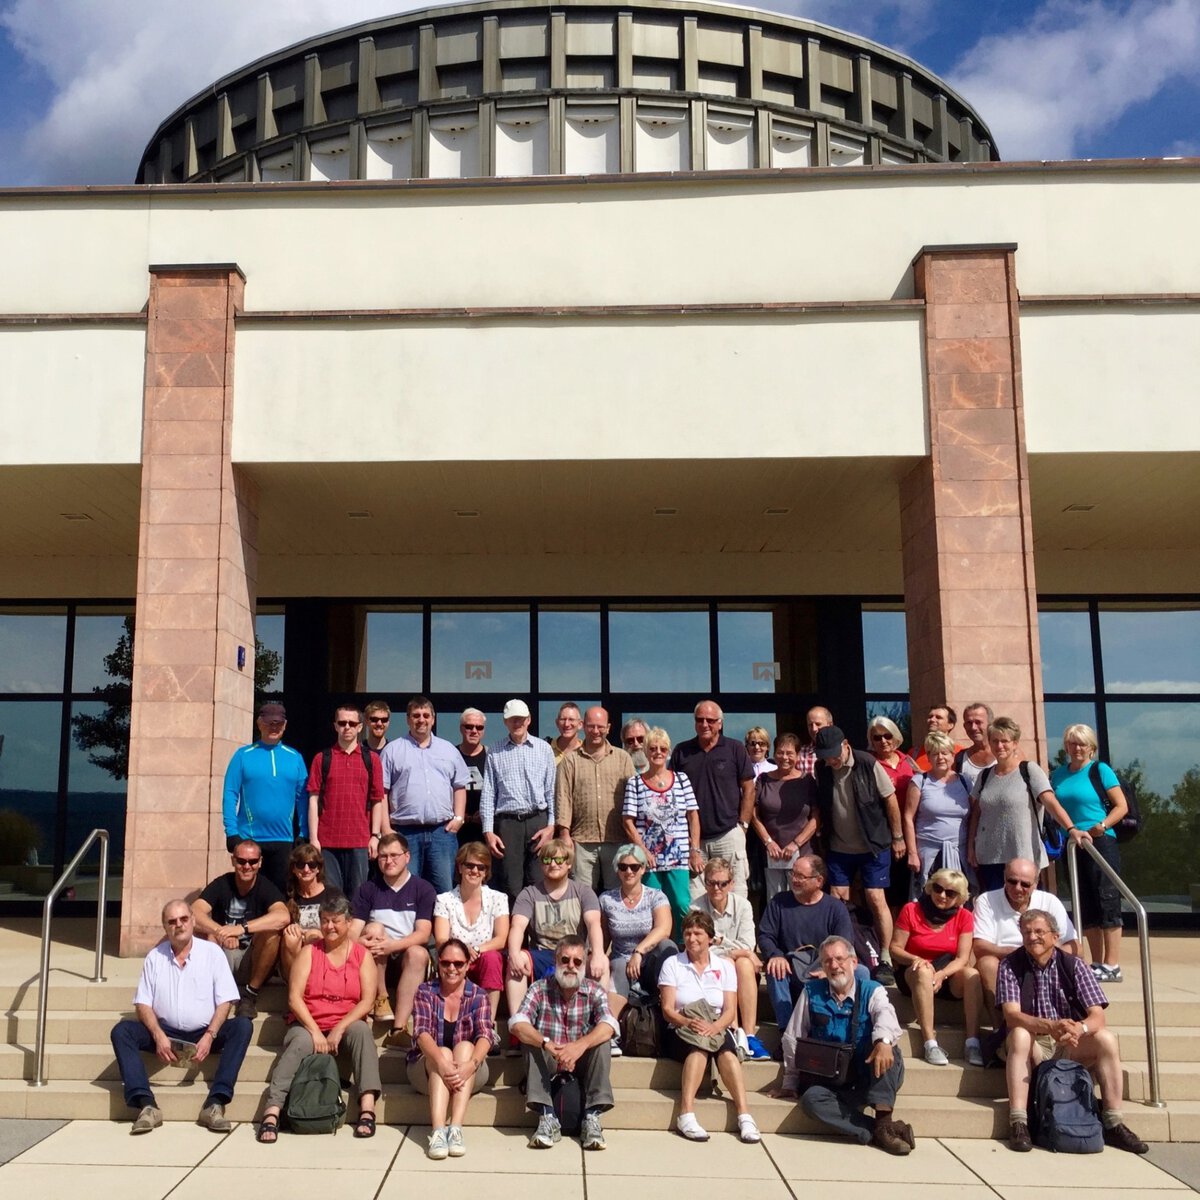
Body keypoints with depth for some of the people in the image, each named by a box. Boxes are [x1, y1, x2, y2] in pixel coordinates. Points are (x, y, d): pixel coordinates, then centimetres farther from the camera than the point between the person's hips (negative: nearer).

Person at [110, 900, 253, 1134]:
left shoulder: (212, 952, 1)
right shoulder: (155, 957, 7)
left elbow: (225, 1001, -3)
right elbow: (143, 1003, 2)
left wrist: (209, 1036, -18)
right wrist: (158, 1036, -16)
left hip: (204, 1033, -1)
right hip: (166, 1033, 2)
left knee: (243, 1025, -28)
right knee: (122, 1030, -21)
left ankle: (215, 1104, -33)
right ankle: (147, 1104, -30)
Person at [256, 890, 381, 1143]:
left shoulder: (362, 955, 6)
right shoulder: (309, 952, 6)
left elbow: (367, 1000, -5)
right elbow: (294, 998, -4)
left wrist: (339, 1029, -17)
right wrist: (315, 1031, -17)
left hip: (345, 1029, 0)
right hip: (307, 1026, 0)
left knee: (361, 1030, -32)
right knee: (300, 1042, -34)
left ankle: (367, 1108, -38)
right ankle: (271, 1112, -40)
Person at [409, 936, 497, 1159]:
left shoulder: (478, 996, 0)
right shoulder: (425, 992, 0)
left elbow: (485, 1035, -16)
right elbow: (421, 1032, -16)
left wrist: (470, 1065, -37)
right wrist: (441, 1062, -36)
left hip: (470, 1075, 0)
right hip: (427, 1071, 0)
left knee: (465, 1047, -29)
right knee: (443, 1052, -31)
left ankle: (456, 1128, -42)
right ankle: (438, 1131, -48)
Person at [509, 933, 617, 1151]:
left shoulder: (594, 991, -6)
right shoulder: (540, 989, -7)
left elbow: (608, 1026, -25)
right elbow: (517, 1023, -23)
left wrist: (581, 1045, -45)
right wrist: (546, 1044, -42)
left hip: (582, 1064, 0)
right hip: (547, 1065, 0)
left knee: (602, 1043, -26)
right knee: (532, 1043, -27)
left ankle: (592, 1119, -26)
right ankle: (547, 1118, -30)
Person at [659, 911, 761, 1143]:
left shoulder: (725, 966, 10)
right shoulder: (672, 964, 6)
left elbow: (730, 1011, 0)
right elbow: (667, 1010, -3)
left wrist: (714, 1027, -22)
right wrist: (688, 1023, -24)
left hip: (716, 1030, 1)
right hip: (681, 1033, -1)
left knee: (726, 1051, -34)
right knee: (699, 1046, -36)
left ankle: (744, 1115, -40)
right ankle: (687, 1115, -43)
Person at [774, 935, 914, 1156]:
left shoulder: (872, 991, 2)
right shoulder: (812, 992, 7)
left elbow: (885, 1015, -22)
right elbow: (792, 1040, 10)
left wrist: (883, 1040, -45)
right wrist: (790, 1084, 9)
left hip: (872, 1081, -1)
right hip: (832, 1085, 1)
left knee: (888, 1050, -31)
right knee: (811, 1098, -32)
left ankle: (884, 1122, -37)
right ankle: (879, 1130, -31)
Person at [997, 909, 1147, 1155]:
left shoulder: (1073, 966, -3)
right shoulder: (1010, 966, -8)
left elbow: (1097, 1016, -12)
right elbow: (1011, 1015, -20)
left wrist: (1080, 1028, -37)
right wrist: (1050, 1026, -38)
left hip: (1070, 1048, 2)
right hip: (1031, 1049, -2)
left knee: (1106, 1038, -23)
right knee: (1020, 1035, -33)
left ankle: (1113, 1123, -15)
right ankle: (1018, 1123, -34)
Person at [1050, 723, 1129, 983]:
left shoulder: (1100, 770, -3)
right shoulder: (1059, 774, 11)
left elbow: (1122, 805, -6)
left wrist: (1103, 825, -20)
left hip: (1100, 844, -6)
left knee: (1106, 902, -7)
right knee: (1085, 907, 8)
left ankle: (1112, 966, -4)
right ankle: (1097, 963, 16)